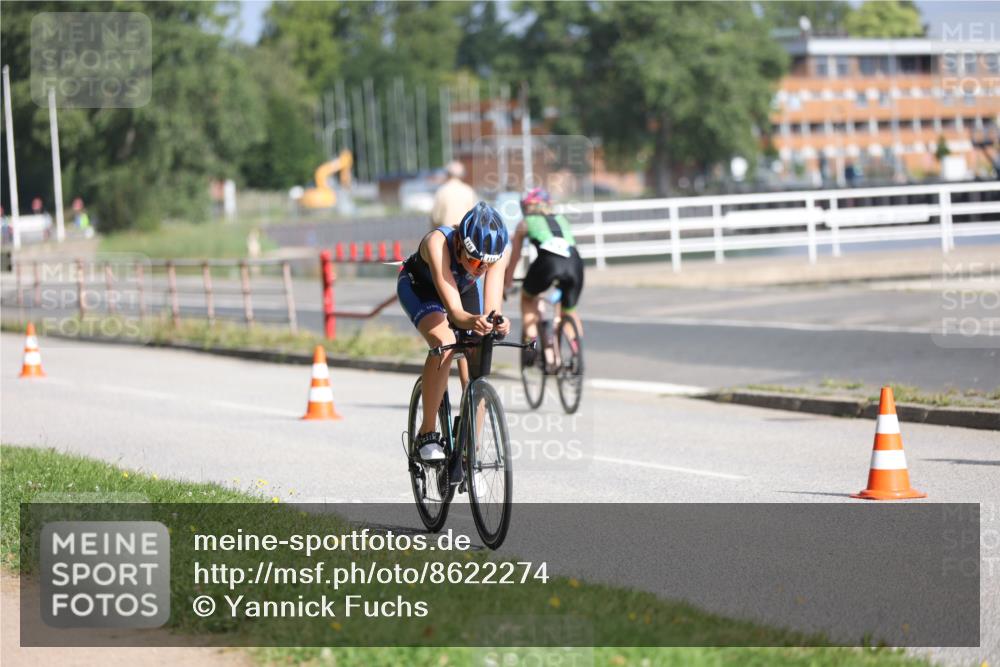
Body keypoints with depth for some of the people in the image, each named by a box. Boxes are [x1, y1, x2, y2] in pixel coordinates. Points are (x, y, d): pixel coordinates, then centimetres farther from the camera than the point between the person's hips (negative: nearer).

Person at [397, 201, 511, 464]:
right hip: (419, 285, -4)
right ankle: (427, 433, -19)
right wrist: (472, 321, -70)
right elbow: (454, 310, -49)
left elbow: (492, 309, -39)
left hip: (465, 287, 4)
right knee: (445, 344, -30)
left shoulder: (499, 248, -34)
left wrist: (497, 323, -62)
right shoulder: (438, 243, -43)